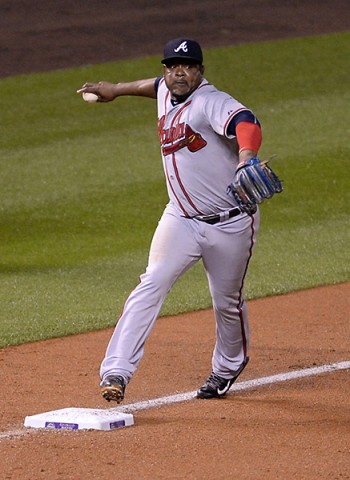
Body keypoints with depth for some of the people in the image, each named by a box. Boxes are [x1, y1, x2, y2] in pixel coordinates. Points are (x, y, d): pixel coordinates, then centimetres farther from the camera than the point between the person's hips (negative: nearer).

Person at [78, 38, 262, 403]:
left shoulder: (211, 101, -20)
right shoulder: (166, 93, 3)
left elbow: (246, 123, -41)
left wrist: (245, 157, -61)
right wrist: (117, 90, 36)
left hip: (230, 224, -5)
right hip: (181, 219, 5)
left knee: (227, 303, 11)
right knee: (151, 286, -15)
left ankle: (228, 368, 40)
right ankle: (117, 372, -24)